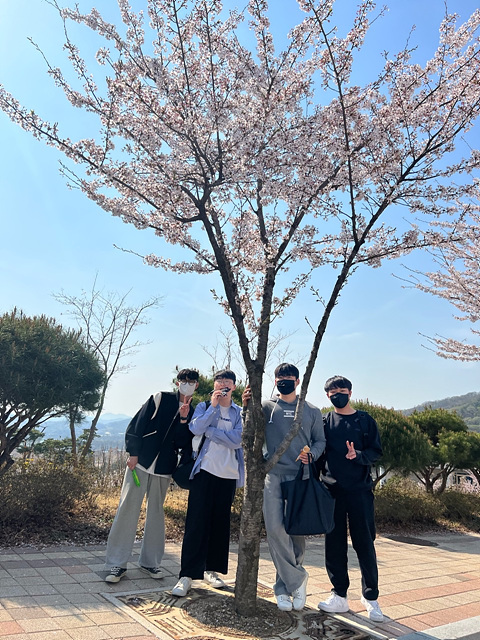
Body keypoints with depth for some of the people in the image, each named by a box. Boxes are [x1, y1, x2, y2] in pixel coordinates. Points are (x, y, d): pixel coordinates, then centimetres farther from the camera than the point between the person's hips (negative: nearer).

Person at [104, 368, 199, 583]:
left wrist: (184, 419, -14)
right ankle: (117, 563, 6)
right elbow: (137, 424, -3)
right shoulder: (160, 399, -1)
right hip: (141, 461, -3)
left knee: (156, 513, 10)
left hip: (163, 468, 3)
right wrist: (133, 453, -8)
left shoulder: (192, 413, 7)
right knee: (127, 509, -3)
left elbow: (183, 444, -1)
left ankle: (150, 561, 23)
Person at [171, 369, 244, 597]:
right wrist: (214, 406, -13)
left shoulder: (239, 413, 6)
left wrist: (209, 430, -11)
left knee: (220, 523, 9)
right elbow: (196, 428, -13)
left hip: (228, 474, 2)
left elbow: (237, 440, -11)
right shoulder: (204, 407, 7)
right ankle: (187, 575, 1)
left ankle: (211, 569, 24)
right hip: (204, 470, -1)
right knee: (196, 522, -4)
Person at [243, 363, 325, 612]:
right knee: (275, 529, -12)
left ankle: (283, 586, 20)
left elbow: (320, 441, 12)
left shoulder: (312, 411, 11)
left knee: (297, 532, 3)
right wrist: (246, 407, -14)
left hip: (301, 477, 1)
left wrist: (311, 455, -10)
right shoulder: (266, 407, 9)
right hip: (274, 475, 0)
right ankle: (297, 579, 5)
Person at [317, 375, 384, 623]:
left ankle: (370, 597, 18)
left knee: (364, 543, 2)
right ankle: (339, 596, 20)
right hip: (331, 489, 2)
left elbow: (376, 451, 1)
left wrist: (358, 455, -17)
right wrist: (318, 472, -13)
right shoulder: (324, 421, 8)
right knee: (334, 544, 7)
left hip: (359, 489, -1)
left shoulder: (365, 420, 5)